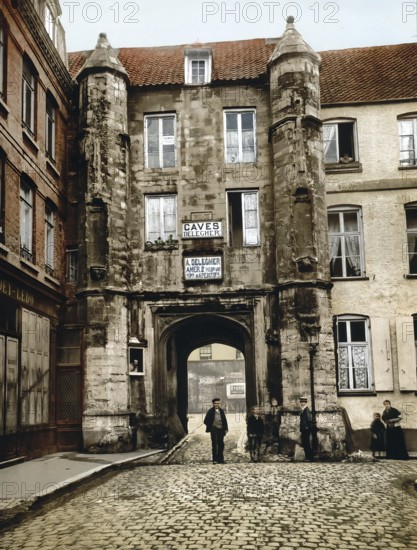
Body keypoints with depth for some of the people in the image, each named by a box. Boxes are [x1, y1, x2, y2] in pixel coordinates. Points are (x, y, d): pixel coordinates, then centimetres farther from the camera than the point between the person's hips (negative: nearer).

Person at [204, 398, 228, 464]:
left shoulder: (221, 411, 13)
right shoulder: (210, 411, 0)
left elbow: (225, 420, 15)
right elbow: (206, 421, 1)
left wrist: (225, 429, 7)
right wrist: (210, 427, -5)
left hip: (221, 429, 4)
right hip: (214, 428, -4)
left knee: (221, 444, 7)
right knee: (214, 444, -5)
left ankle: (220, 459, 15)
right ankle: (215, 460, -4)